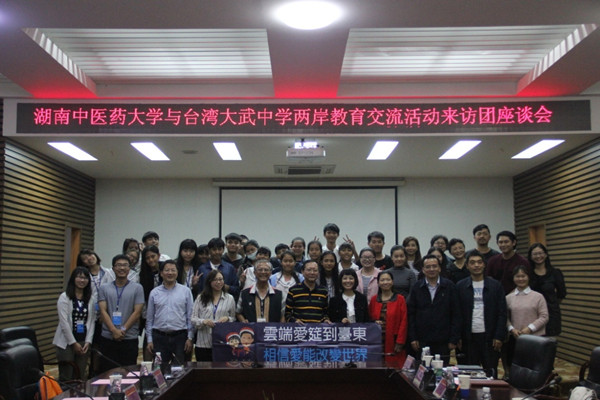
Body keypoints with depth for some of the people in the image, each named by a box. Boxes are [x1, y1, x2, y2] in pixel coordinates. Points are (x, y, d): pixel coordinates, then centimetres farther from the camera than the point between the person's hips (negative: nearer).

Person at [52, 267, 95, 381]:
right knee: (66, 377, -1)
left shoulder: (91, 299, 8)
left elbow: (92, 321, 7)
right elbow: (64, 322, -9)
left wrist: (88, 341, -3)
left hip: (84, 342, 4)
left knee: (81, 377, 7)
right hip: (66, 342, -4)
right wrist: (73, 343, -10)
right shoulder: (64, 297, -4)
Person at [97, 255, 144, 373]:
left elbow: (137, 312, -3)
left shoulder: (137, 288, 4)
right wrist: (114, 330, -14)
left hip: (129, 338, -1)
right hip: (108, 338, 1)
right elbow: (103, 311, -1)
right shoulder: (104, 288, 8)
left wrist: (123, 330, -12)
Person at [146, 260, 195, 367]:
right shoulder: (154, 292, 7)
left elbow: (190, 316, 2)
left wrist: (190, 338, -3)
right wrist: (149, 340, 5)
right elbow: (149, 318, 9)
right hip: (159, 337, 1)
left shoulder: (186, 291, 3)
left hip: (180, 337, -1)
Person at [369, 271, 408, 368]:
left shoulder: (400, 299, 2)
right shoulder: (374, 300, 11)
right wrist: (374, 323, -5)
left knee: (395, 367, -7)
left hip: (393, 342, -2)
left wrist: (400, 342, -8)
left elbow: (403, 321, -2)